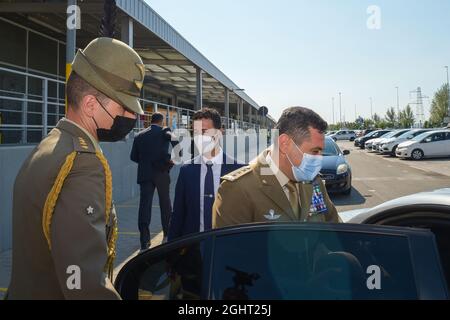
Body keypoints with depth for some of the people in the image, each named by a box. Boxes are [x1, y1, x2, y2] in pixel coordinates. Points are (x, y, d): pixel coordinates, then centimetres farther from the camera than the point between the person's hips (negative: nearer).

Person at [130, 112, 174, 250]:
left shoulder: (140, 135, 8)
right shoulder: (164, 132, -1)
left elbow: (133, 157, 8)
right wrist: (172, 159, -9)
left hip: (145, 175, 2)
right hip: (161, 174, -1)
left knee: (145, 206, 0)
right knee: (165, 204, 15)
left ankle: (145, 241, -5)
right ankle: (167, 234, 28)